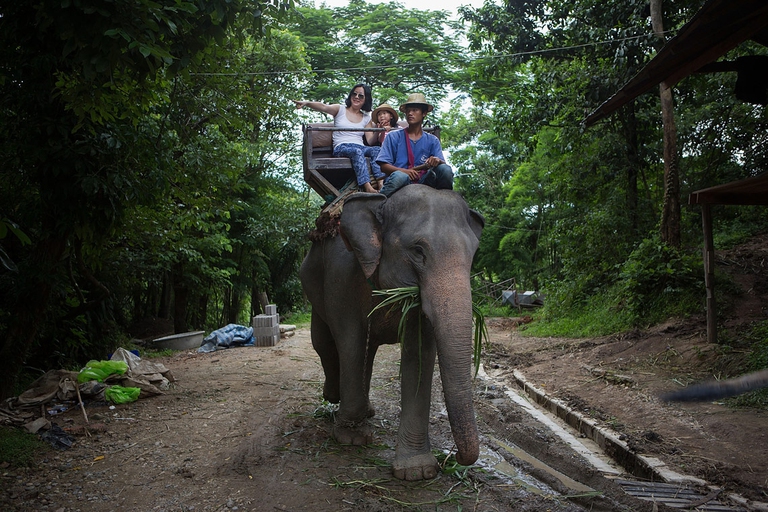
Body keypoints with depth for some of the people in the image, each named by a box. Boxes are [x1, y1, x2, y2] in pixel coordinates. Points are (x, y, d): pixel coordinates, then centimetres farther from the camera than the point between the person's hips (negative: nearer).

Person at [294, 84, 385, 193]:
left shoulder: (366, 118, 22)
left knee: (377, 149, -30)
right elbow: (324, 107, -7)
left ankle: (380, 183, -49)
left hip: (360, 147, 3)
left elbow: (370, 141, 13)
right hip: (341, 148, -3)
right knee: (357, 151, -38)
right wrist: (306, 103, -27)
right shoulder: (340, 109, 14)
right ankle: (367, 187, -55)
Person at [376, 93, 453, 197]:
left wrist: (437, 161, -20)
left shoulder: (432, 141, 17)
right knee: (400, 176, -38)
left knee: (445, 169, -22)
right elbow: (384, 166, 1)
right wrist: (404, 171, -17)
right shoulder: (393, 137, 11)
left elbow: (443, 163, 6)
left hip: (423, 181, 3)